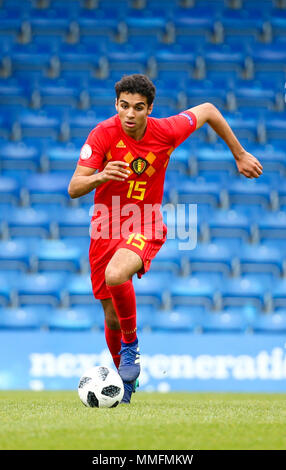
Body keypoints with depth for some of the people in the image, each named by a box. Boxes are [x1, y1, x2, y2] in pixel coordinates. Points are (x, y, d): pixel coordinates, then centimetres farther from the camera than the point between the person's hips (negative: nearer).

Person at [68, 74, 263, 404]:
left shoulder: (167, 131, -12)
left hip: (145, 226, -2)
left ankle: (131, 344, -10)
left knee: (116, 275, -34)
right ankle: (125, 376, 34)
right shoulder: (103, 134, -14)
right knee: (112, 316, 6)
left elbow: (207, 111, 7)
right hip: (107, 227, 2)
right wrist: (101, 176, -39)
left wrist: (240, 155, 14)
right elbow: (74, 188, -18)